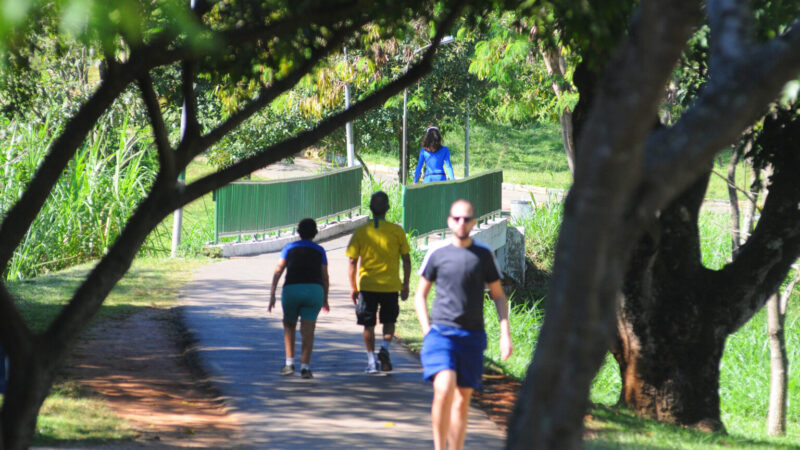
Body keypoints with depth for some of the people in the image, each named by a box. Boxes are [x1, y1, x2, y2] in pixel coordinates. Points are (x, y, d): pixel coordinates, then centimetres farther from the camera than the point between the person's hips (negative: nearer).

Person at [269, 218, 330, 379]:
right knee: (308, 330, -2)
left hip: (291, 290, 0)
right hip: (314, 290, 0)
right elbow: (325, 277, 9)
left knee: (289, 326, 20)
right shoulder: (319, 251, 11)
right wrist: (325, 300, 18)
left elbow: (278, 271, 1)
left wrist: (272, 295, -2)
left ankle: (289, 363, 10)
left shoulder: (289, 248, 10)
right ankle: (305, 366, -15)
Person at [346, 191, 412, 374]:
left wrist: (353, 287, 4)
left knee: (369, 324, 10)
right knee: (389, 321, 18)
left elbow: (353, 261, -3)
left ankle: (371, 360, 8)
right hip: (390, 285, 0)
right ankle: (385, 348, -6)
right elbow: (406, 260, -1)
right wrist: (405, 285, 8)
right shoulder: (397, 231, -4)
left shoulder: (361, 232, -4)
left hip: (367, 285, 0)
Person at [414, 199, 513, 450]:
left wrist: (505, 333, 3)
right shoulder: (437, 255, 4)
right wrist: (427, 331, 0)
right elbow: (420, 295, 12)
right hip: (441, 333, -2)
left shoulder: (484, 256, 8)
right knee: (444, 389, -21)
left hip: (472, 336, 2)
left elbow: (498, 296, 14)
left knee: (462, 400, 5)